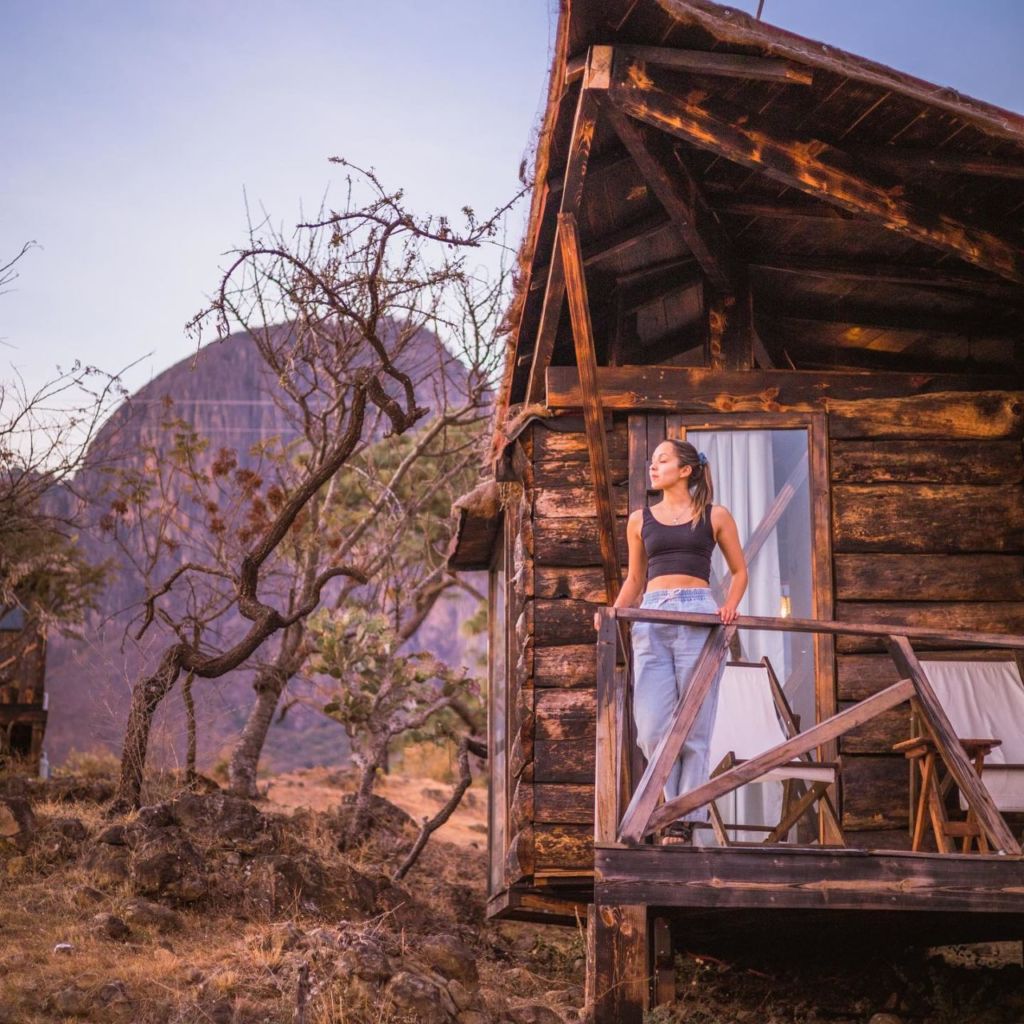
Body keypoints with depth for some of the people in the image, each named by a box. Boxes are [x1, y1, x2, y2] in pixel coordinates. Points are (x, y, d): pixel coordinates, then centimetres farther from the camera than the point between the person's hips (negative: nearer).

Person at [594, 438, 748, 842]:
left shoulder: (715, 516, 9)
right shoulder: (640, 520, 16)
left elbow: (739, 571, 16)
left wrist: (730, 606, -2)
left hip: (699, 619, -3)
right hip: (651, 622, 3)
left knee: (694, 727, -3)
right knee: (652, 730, -5)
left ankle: (684, 822, 3)